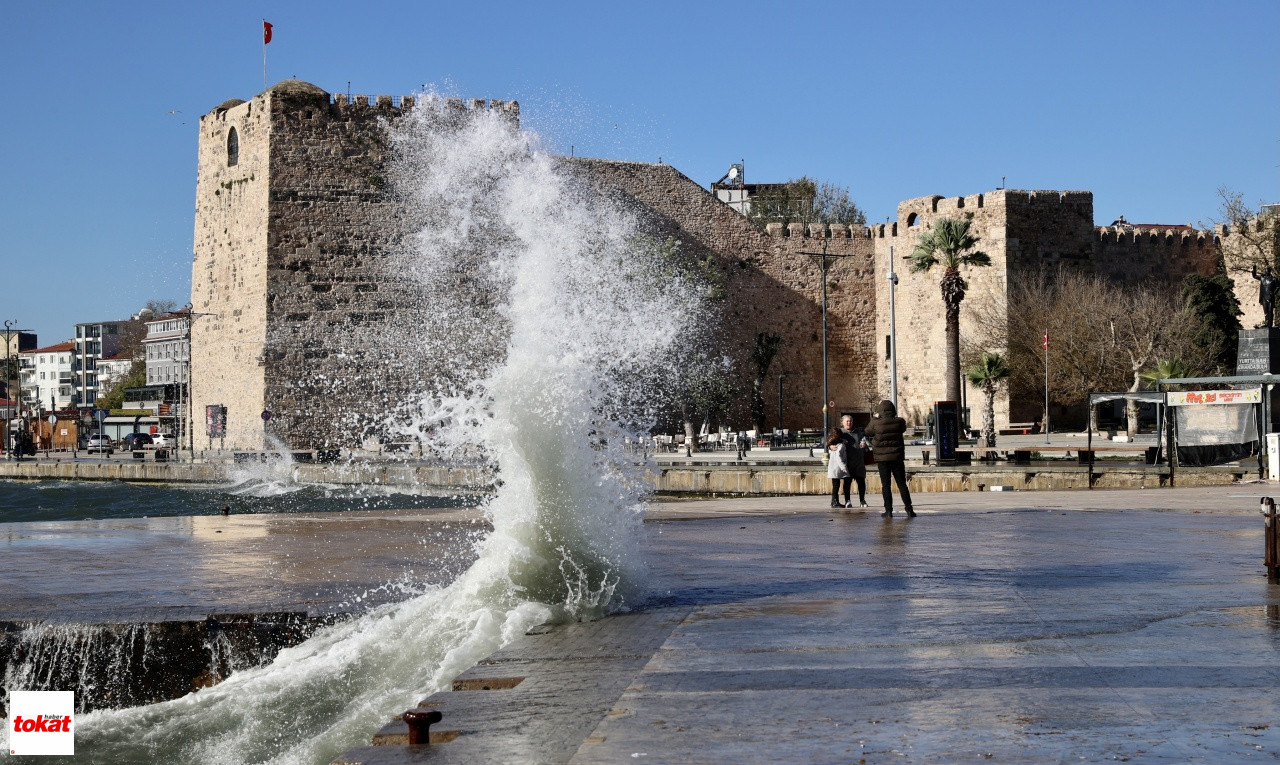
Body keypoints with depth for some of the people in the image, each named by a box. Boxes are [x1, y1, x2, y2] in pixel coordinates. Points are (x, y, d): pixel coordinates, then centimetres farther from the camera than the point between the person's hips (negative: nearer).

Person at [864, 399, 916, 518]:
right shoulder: (899, 422, -5)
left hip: (882, 459, -2)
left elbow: (868, 432, 9)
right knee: (902, 484, 7)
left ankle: (888, 511, 1)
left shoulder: (876, 423, -11)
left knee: (885, 485, 4)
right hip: (897, 458, 2)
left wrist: (876, 418, 19)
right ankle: (909, 510, 3)